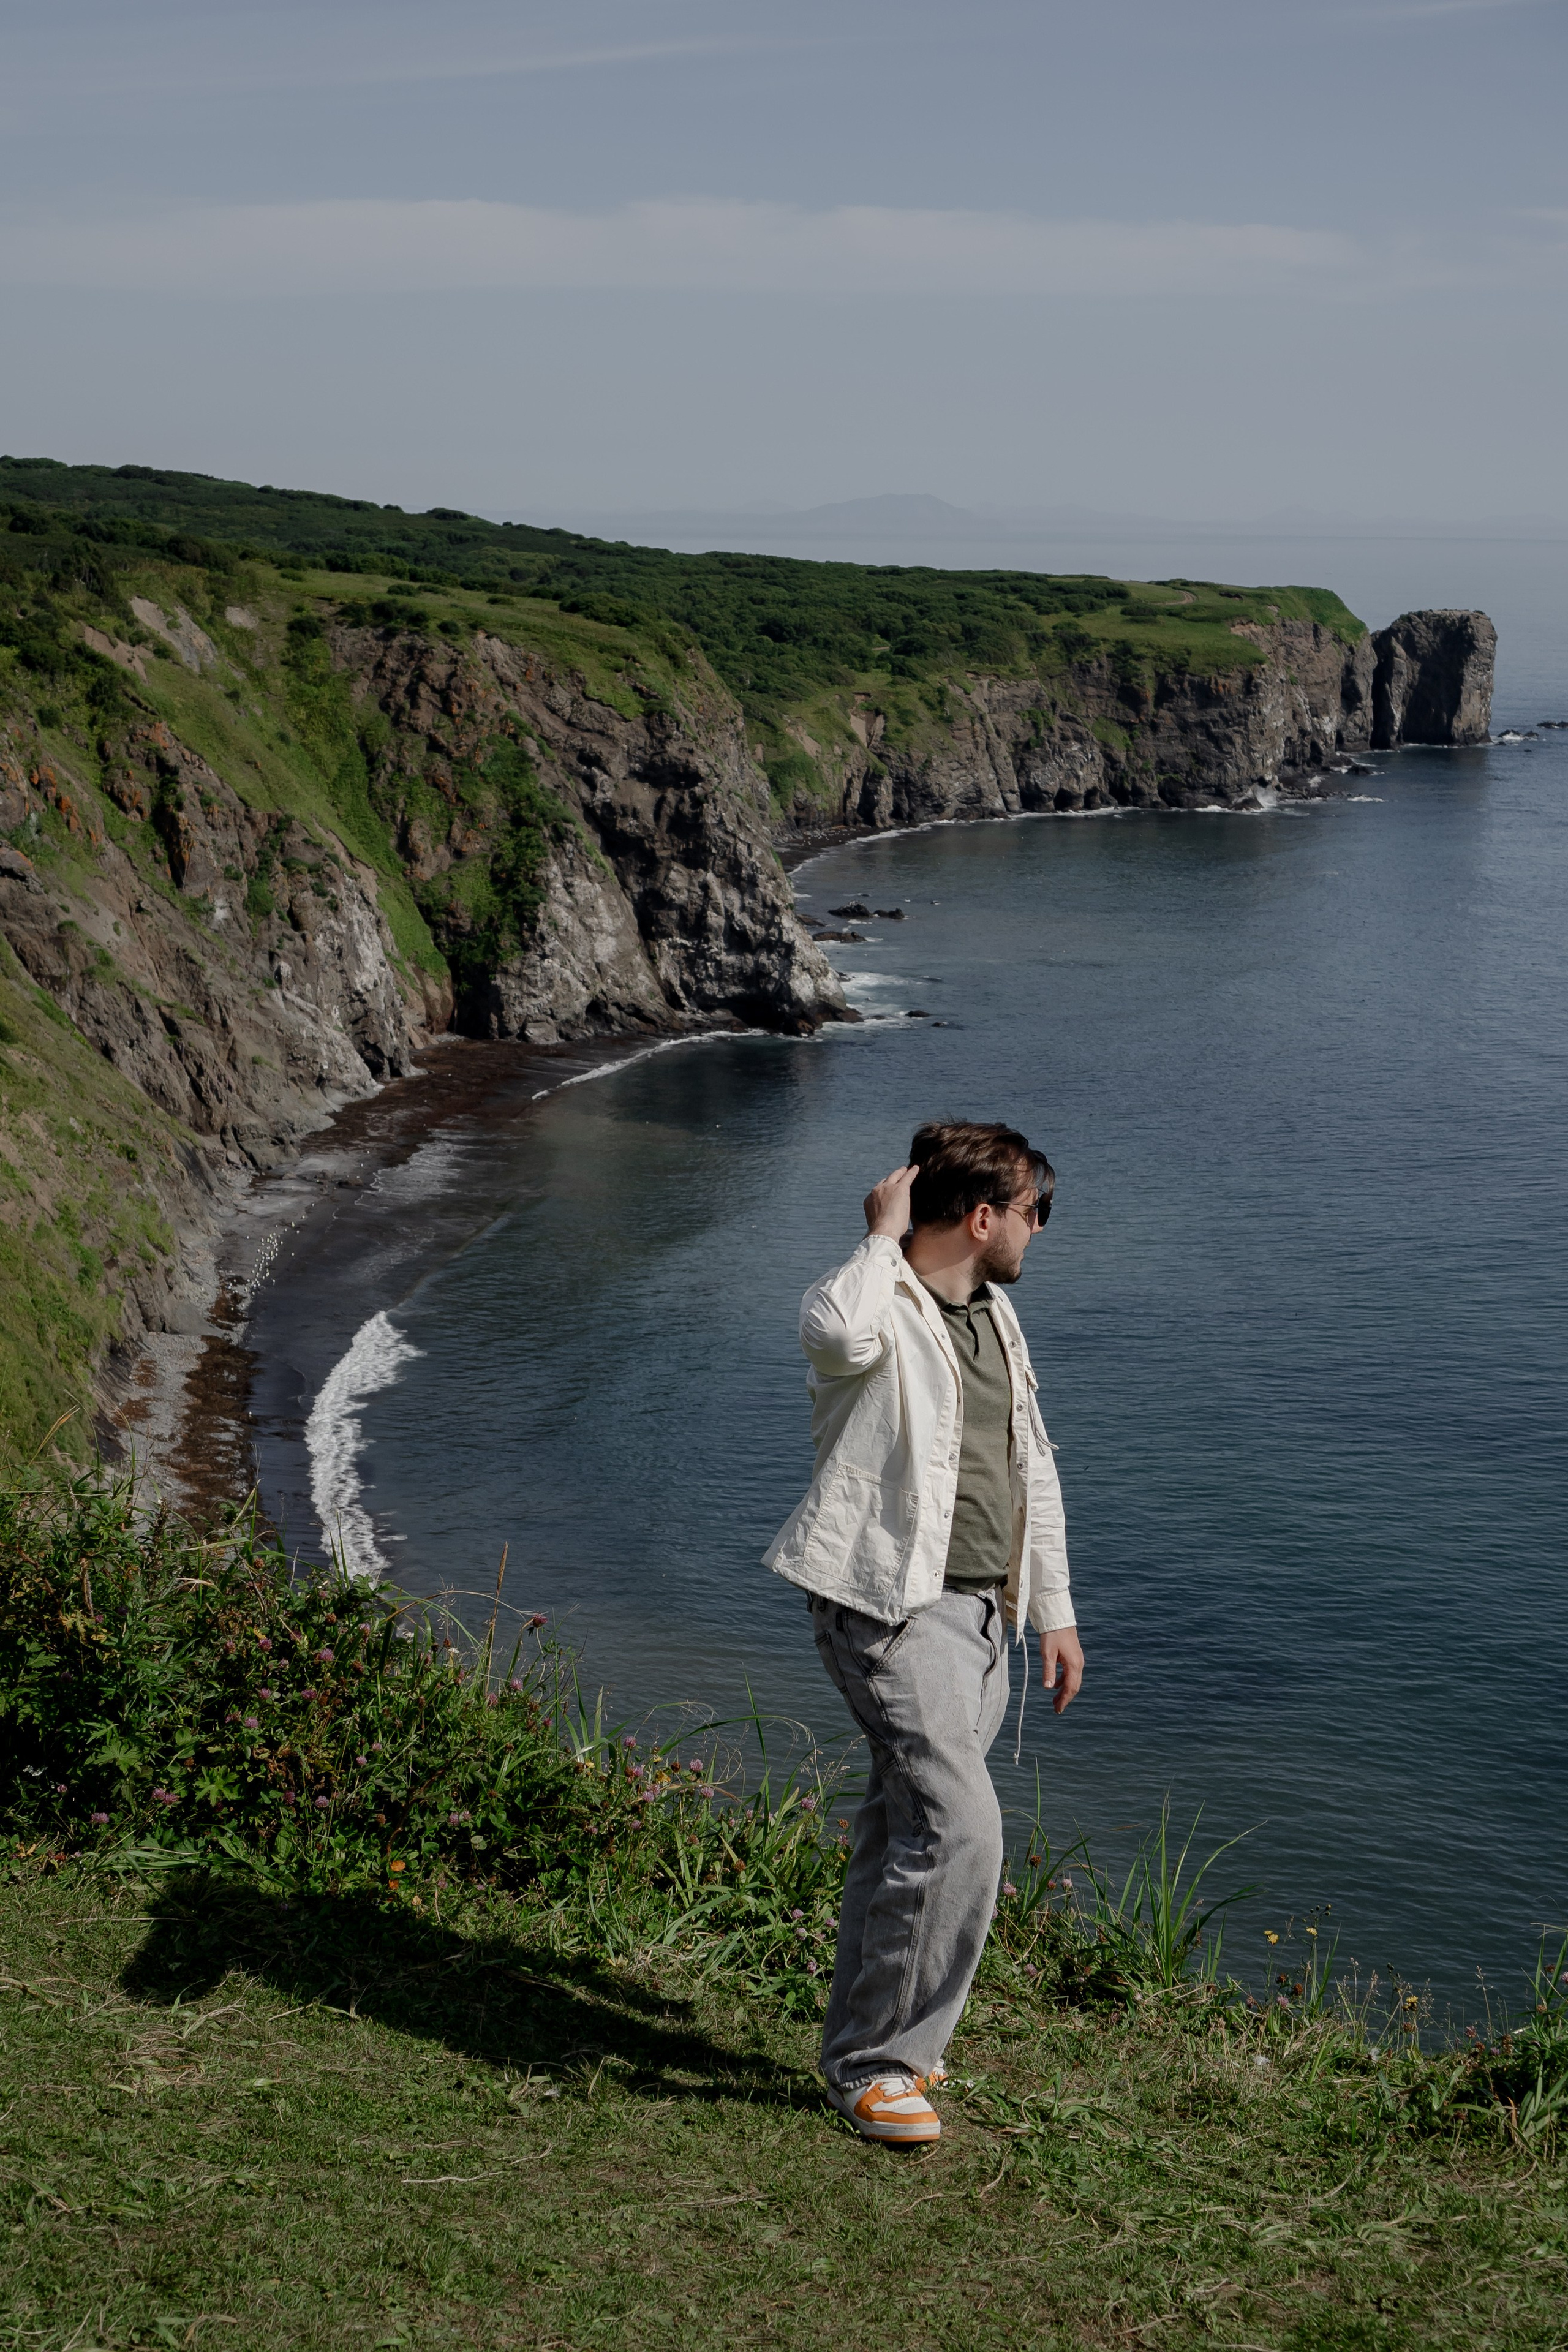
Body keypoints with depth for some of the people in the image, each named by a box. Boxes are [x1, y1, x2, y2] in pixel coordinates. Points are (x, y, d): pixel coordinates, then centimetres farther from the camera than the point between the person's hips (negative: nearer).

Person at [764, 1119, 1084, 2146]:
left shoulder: (996, 1315, 16)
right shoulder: (878, 1309, -11)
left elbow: (1034, 1469, 24)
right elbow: (841, 1335, -40)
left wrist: (1054, 1609, 22)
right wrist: (883, 1235, -22)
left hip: (980, 1610, 9)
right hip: (892, 1606, -8)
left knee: (906, 1831, 14)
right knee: (960, 1827, -16)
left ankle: (867, 2042, 27)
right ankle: (875, 2062, -3)